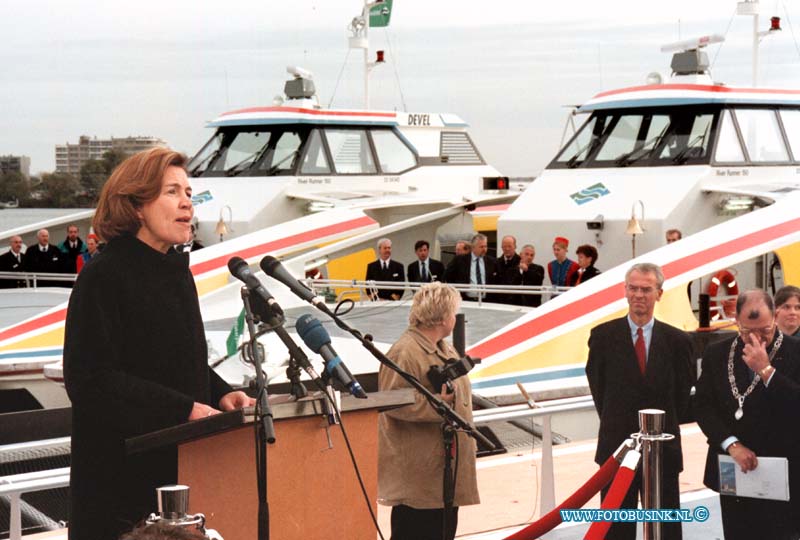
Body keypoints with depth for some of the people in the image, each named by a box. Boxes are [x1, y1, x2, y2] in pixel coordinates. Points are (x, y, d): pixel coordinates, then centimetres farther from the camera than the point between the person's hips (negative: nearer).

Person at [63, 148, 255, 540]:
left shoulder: (178, 272, 14)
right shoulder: (102, 278, -11)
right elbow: (90, 379, -17)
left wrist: (219, 394, 3)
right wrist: (184, 409, -19)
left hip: (182, 457, 7)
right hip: (121, 470, -7)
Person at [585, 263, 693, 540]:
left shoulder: (677, 340, 0)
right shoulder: (603, 335, -2)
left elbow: (682, 394, 7)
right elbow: (597, 386, 6)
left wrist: (665, 428, 6)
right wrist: (615, 425, 6)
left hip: (663, 449, 1)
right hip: (616, 445, 0)